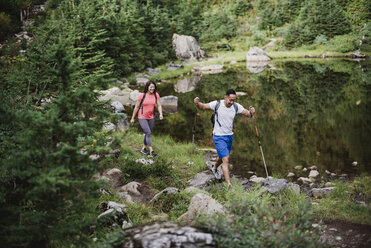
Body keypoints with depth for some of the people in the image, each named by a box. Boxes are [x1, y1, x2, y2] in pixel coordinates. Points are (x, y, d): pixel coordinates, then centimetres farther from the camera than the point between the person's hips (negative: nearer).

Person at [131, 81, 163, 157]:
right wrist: (132, 118, -1)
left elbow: (159, 105, -2)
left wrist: (161, 114, -21)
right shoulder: (142, 95, -14)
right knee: (148, 133, -13)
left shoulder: (156, 95, -3)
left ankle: (143, 148, 31)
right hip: (142, 118, -5)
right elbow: (136, 107, -6)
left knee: (148, 133, 14)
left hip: (151, 117, 5)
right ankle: (151, 151, -12)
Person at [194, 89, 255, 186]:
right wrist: (197, 103, -29)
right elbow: (203, 107, -8)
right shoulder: (217, 104, -16)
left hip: (229, 136, 5)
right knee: (226, 160, -12)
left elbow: (248, 114, -8)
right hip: (219, 137, -5)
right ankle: (229, 184, -9)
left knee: (223, 157, 26)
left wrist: (251, 112, -31)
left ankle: (214, 169, 57)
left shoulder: (236, 106, -7)